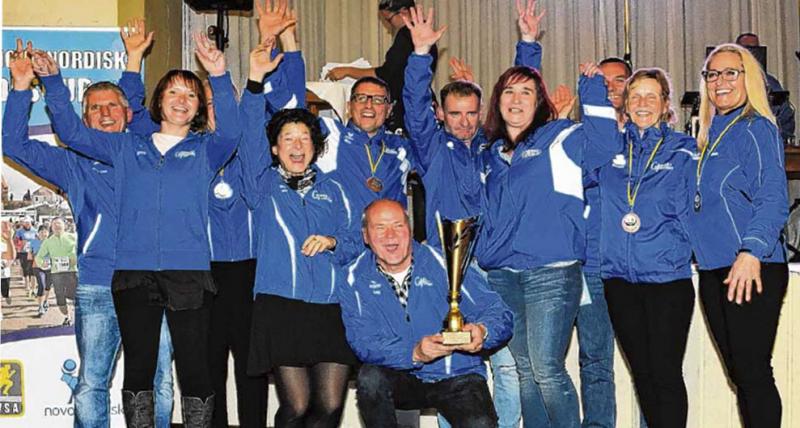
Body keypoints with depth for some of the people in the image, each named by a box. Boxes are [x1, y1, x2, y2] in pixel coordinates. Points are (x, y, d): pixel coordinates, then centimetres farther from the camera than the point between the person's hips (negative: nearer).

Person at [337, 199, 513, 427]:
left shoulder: (443, 265, -7)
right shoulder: (354, 279, -4)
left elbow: (499, 313, -8)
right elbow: (363, 342, -14)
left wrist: (481, 331, -32)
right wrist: (415, 353, -31)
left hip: (457, 376, -1)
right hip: (403, 379, 1)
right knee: (371, 377, -31)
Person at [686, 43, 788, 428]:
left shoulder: (756, 129, -5)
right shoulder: (709, 136, 17)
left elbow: (773, 198, -15)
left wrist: (752, 252, -28)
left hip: (751, 271, -8)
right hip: (713, 272, 8)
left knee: (752, 371, -6)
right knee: (739, 373, 12)